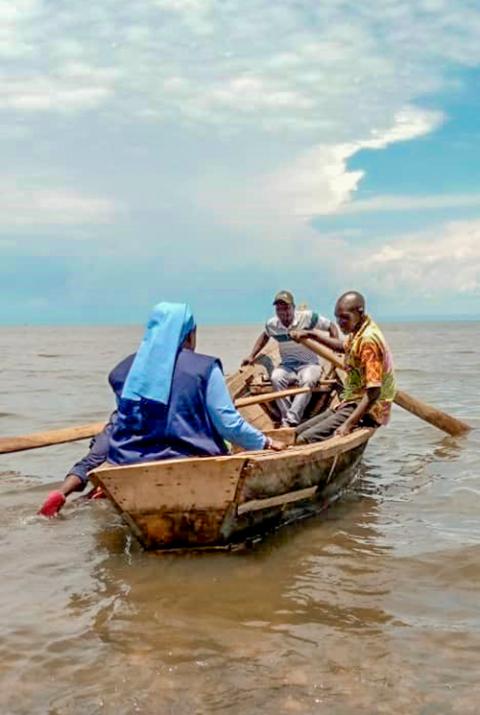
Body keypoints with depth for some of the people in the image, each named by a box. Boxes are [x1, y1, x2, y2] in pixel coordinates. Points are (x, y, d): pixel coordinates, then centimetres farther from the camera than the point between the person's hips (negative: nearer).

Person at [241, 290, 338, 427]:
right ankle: (286, 420, -32)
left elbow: (332, 327, 1)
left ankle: (291, 420, -41)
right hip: (287, 365, 2)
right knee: (276, 378, -32)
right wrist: (252, 356, 19)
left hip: (309, 364, -2)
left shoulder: (308, 317, -9)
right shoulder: (272, 324, 1)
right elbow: (264, 336, 26)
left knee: (307, 380, -37)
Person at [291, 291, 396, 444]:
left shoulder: (369, 340, -22)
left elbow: (374, 391, -27)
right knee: (298, 433, 7)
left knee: (305, 440, -22)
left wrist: (348, 425, -29)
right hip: (351, 404, 10)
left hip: (367, 410, -10)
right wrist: (311, 335, 24)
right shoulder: (358, 332, 8)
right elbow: (343, 347, 33)